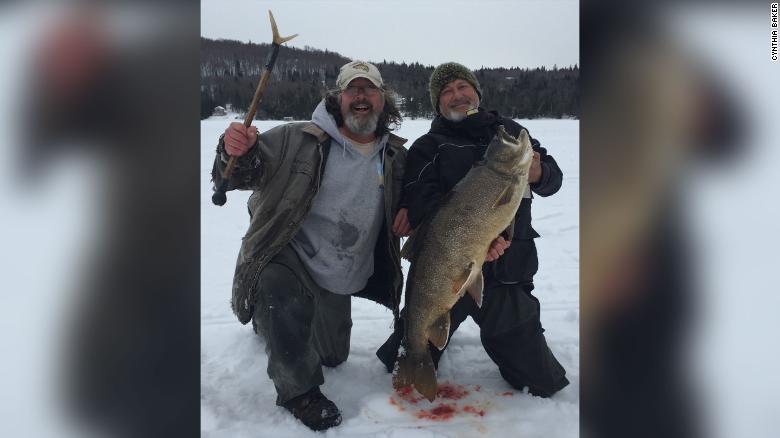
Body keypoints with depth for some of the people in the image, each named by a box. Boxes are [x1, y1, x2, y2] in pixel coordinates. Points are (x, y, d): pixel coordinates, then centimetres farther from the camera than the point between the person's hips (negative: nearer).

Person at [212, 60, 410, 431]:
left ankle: (271, 320, 52)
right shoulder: (297, 140, -14)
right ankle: (298, 390, -9)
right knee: (283, 300, -38)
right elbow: (240, 177, -14)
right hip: (285, 258, -5)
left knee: (333, 355, 22)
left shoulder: (396, 156, -1)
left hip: (341, 279, 5)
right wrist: (235, 151, -38)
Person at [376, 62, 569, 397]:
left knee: (542, 383, 7)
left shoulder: (510, 131, 12)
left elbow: (553, 178, 14)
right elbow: (421, 205, -15)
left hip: (508, 274, 3)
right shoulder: (427, 147, 1)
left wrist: (538, 174, -11)